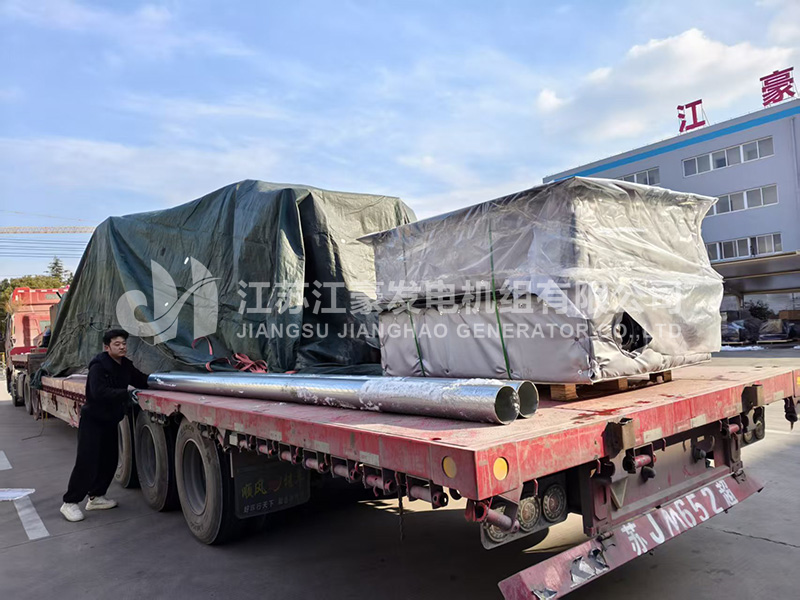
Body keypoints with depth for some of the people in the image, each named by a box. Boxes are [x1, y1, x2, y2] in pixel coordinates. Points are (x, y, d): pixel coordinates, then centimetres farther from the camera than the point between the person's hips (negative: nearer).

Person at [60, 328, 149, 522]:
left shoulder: (125, 365, 4)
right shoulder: (98, 366, -20)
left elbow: (141, 380, 12)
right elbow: (99, 392, -33)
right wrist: (126, 394, -39)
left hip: (110, 421, 8)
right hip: (92, 421, -8)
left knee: (109, 461, 11)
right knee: (87, 462, -8)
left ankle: (96, 497, 26)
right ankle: (70, 503, 6)